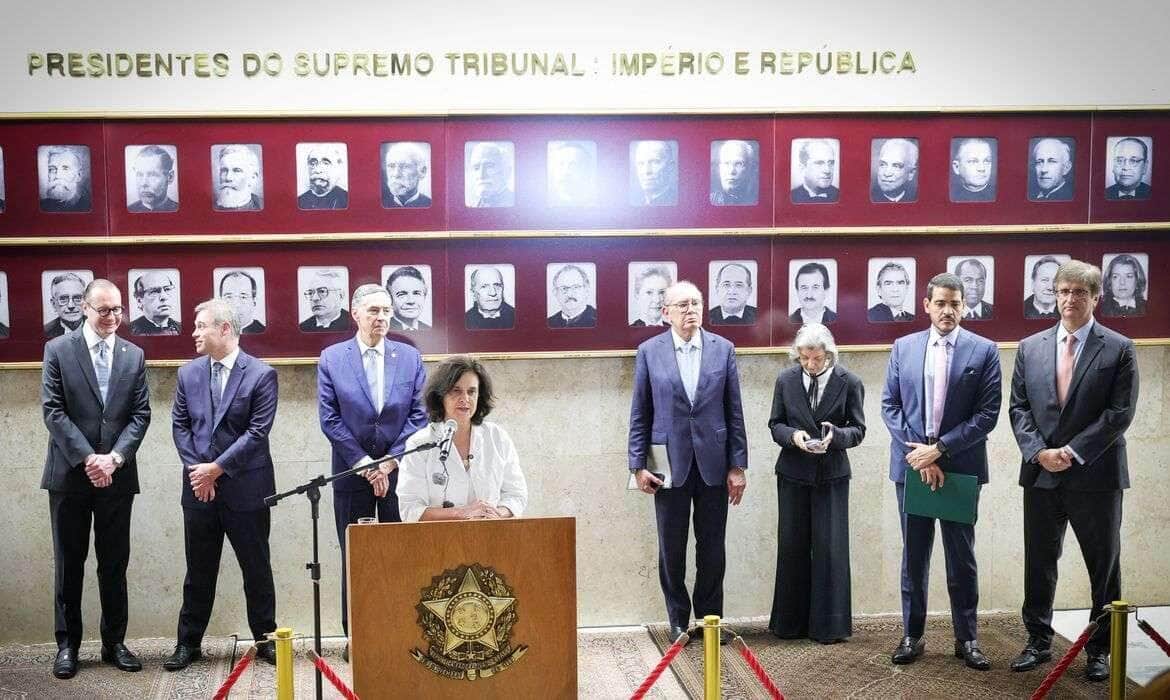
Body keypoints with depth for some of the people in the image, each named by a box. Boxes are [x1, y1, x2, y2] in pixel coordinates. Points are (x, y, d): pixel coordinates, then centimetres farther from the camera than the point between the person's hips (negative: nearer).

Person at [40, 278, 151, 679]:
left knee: (115, 563, 8)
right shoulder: (58, 350, 0)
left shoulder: (134, 355, 8)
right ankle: (67, 644, 15)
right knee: (69, 562, 6)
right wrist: (87, 458, -15)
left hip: (117, 475, 2)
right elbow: (53, 410, -6)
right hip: (70, 474, -2)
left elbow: (140, 414, 4)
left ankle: (114, 642, 17)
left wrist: (114, 457, -10)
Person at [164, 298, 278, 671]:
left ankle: (265, 639, 20)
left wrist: (217, 468, -14)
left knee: (257, 567, 7)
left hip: (246, 488, -3)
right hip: (199, 486, 4)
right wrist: (196, 469, -7)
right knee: (199, 570, 12)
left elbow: (257, 432, -13)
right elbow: (180, 426, 7)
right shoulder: (188, 373, 7)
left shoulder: (261, 374, -8)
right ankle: (188, 643, 22)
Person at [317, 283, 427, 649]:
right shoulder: (331, 358, -1)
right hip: (352, 472, -1)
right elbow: (329, 419, -4)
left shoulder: (410, 357, 3)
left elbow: (418, 416, 0)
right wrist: (364, 464, -10)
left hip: (399, 471, 1)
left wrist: (389, 463, -8)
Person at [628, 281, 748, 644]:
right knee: (672, 547, 8)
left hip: (714, 463, 1)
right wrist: (638, 465, -3)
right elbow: (639, 413, 2)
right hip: (669, 463, -1)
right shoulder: (649, 351, -1)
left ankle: (710, 617, 22)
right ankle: (678, 619, 22)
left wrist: (738, 465, 0)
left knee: (712, 546, 8)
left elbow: (734, 411, 3)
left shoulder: (723, 349, 2)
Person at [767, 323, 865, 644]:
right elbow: (775, 424, 5)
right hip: (793, 473, 2)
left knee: (830, 547, -2)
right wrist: (793, 436, -16)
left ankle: (829, 624, 10)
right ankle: (791, 622, 19)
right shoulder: (785, 380, 1)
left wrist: (835, 435, -22)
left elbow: (858, 430, -2)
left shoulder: (849, 383, -5)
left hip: (832, 474, -2)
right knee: (792, 547, 7)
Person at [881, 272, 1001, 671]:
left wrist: (939, 449, -14)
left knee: (962, 557, 7)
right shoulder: (903, 348, 5)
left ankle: (966, 638, 19)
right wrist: (916, 452, -10)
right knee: (913, 556, 9)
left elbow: (987, 414, -7)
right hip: (911, 466, 2)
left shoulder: (983, 351, -2)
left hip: (960, 467, -2)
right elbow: (890, 405, 3)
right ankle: (912, 636, 19)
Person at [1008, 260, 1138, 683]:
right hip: (1041, 474, 3)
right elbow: (1019, 408, 5)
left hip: (1095, 476, -3)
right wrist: (1039, 452, -9)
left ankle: (1100, 649, 20)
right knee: (1039, 564, 10)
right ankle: (1038, 643, 23)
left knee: (1104, 567, 7)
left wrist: (1073, 452, -15)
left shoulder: (1118, 349, -3)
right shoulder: (1030, 347, 7)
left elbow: (1120, 413, -9)